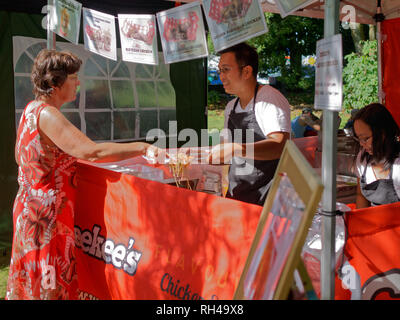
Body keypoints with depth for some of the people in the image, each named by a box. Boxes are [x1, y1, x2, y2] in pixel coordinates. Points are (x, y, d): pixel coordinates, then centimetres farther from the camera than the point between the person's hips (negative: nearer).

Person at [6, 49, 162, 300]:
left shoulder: (32, 109, 9)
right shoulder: (46, 114, -21)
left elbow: (21, 157, 20)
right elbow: (91, 152, -32)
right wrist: (143, 147, -27)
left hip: (31, 206, 10)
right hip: (47, 213, -10)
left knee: (31, 281, 18)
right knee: (50, 286, 0)